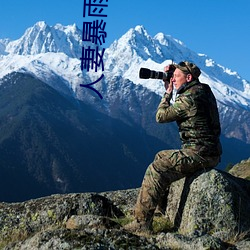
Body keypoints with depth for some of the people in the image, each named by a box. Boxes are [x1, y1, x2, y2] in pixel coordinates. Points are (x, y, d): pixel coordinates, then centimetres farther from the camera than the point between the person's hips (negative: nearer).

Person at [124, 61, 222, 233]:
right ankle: (162, 206, 31)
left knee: (156, 170, -14)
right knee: (161, 156, 24)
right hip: (210, 153, 10)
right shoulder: (204, 91, 13)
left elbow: (161, 116, -9)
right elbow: (176, 109, 29)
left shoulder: (189, 98, -18)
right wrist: (170, 91, 16)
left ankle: (142, 222, -14)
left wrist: (168, 92, 3)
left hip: (198, 154, -10)